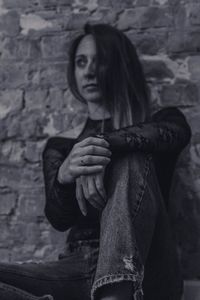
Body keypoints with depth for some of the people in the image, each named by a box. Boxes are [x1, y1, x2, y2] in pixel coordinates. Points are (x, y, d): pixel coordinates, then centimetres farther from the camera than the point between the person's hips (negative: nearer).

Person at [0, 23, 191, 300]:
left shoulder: (158, 120, 14)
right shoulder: (61, 146, 18)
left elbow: (176, 132, -12)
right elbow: (58, 219, 1)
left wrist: (103, 145, -24)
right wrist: (64, 176, -21)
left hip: (141, 269, -1)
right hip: (79, 265, 2)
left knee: (132, 155, -24)